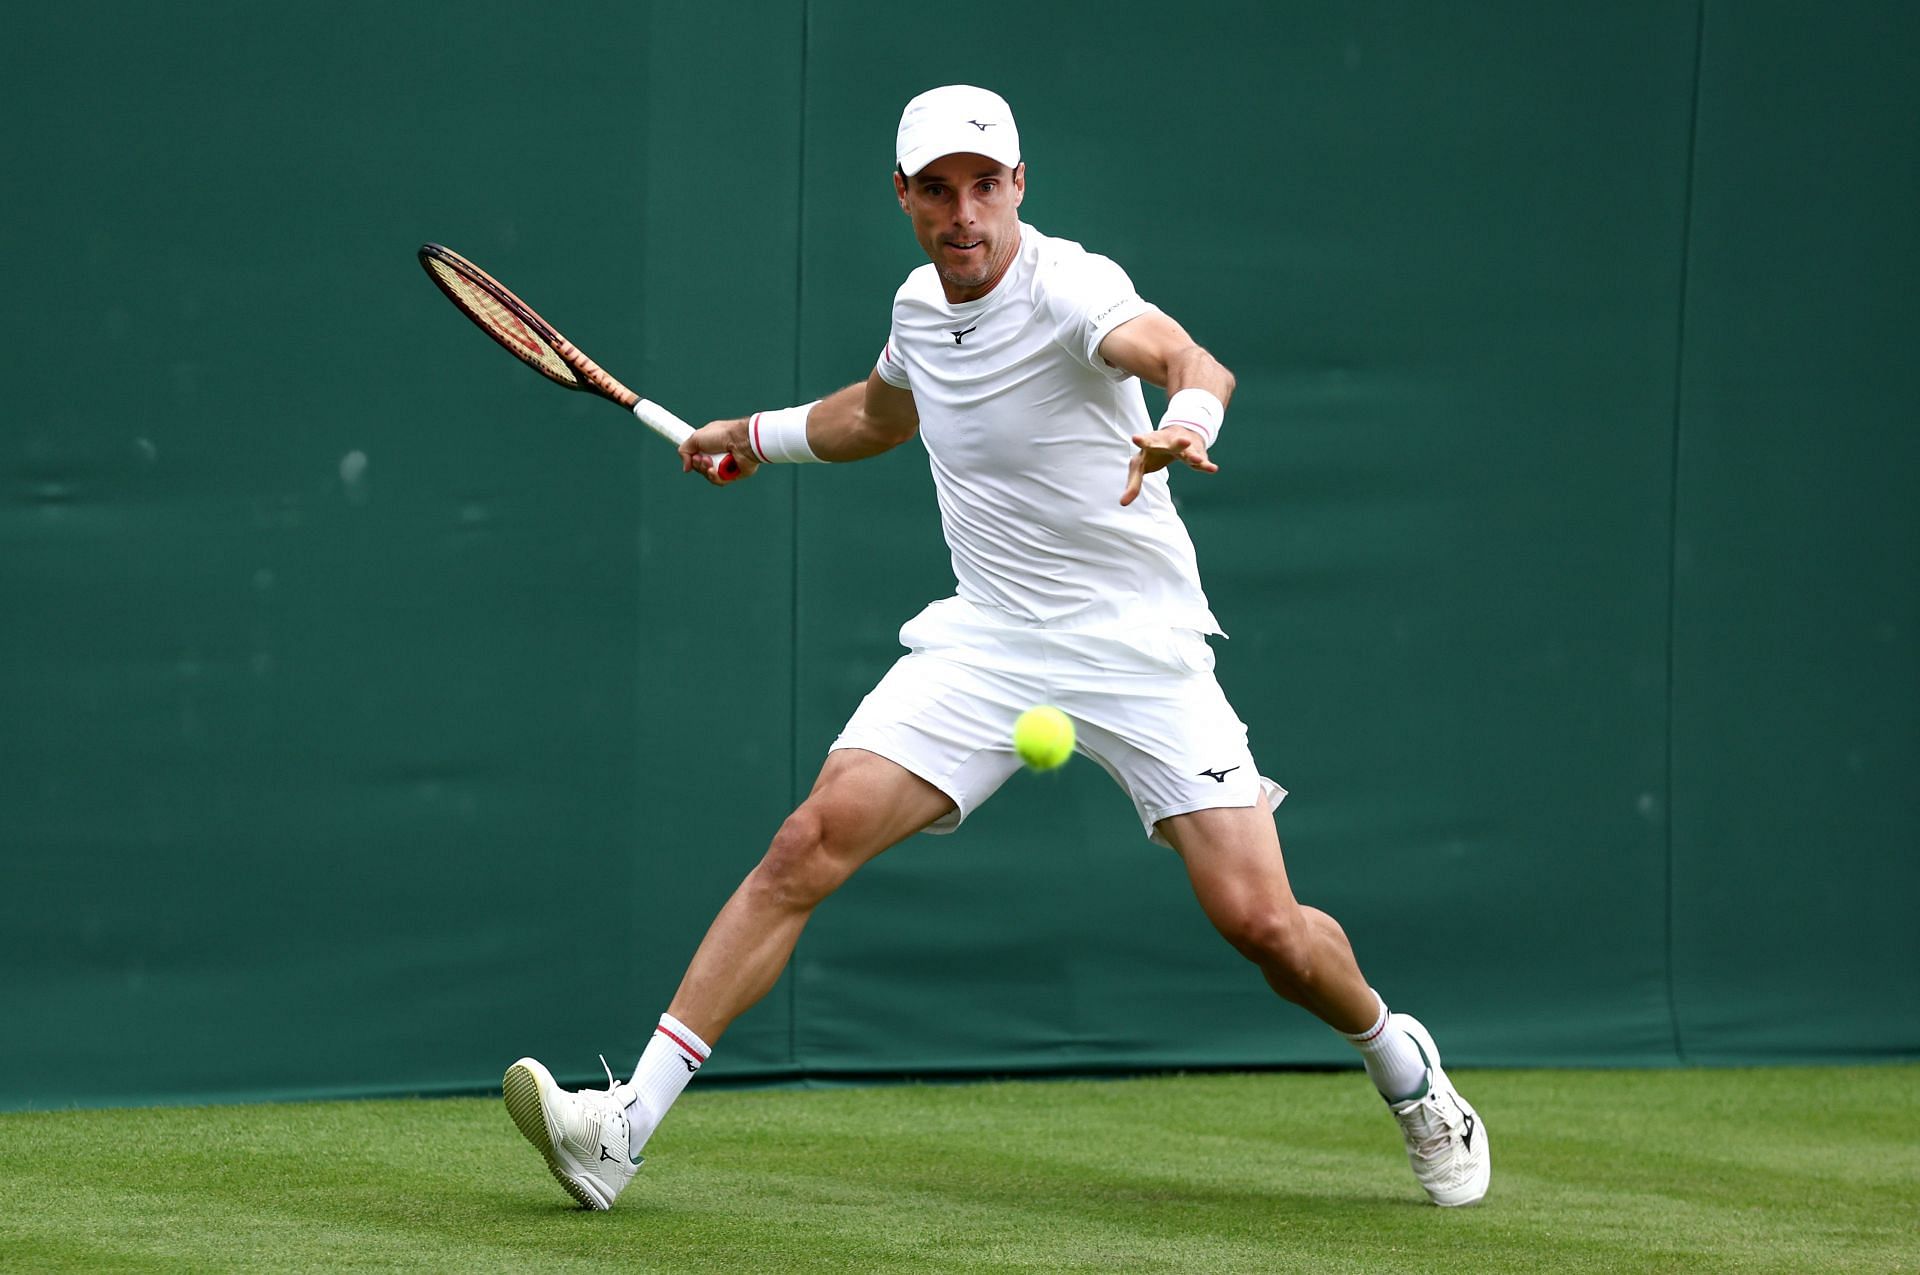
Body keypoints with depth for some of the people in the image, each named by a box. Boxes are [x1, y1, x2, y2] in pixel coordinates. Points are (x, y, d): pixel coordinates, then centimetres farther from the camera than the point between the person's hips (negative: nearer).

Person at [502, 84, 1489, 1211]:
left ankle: (1406, 1070, 22)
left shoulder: (1069, 289, -17)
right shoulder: (920, 304, 5)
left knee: (1260, 921, -12)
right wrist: (759, 435, 27)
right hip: (986, 640, 5)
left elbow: (1187, 360, -40)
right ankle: (626, 1125, -16)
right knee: (814, 841, -14)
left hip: (1138, 645, -5)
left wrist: (1184, 420, -61)